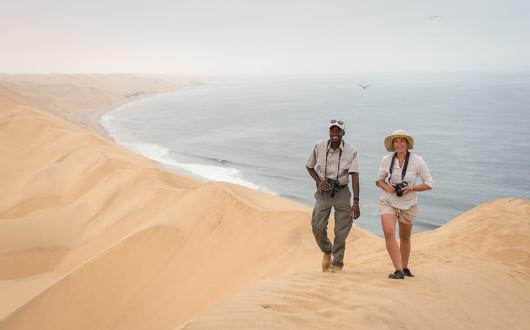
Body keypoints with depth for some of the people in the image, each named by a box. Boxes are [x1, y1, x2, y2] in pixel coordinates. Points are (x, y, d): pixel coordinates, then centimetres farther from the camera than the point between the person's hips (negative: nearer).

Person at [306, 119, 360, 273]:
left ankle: (337, 265, 16)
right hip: (323, 192, 1)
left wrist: (356, 203, -24)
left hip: (342, 192, -1)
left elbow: (355, 177, -17)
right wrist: (319, 181, -9)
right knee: (317, 227, -9)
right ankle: (327, 252, 21)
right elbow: (309, 166, 9)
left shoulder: (351, 151, -12)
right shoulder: (319, 147, -7)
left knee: (341, 232, -1)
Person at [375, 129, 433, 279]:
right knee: (389, 233, -21)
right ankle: (398, 271, -20)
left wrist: (411, 188, -21)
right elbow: (379, 180, 6)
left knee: (405, 237, 16)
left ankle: (405, 267, 38)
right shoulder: (386, 160, -8)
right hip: (388, 201, 0)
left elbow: (429, 184, -7)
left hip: (409, 204, 0)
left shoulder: (417, 161, -13)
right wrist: (386, 187, -15)